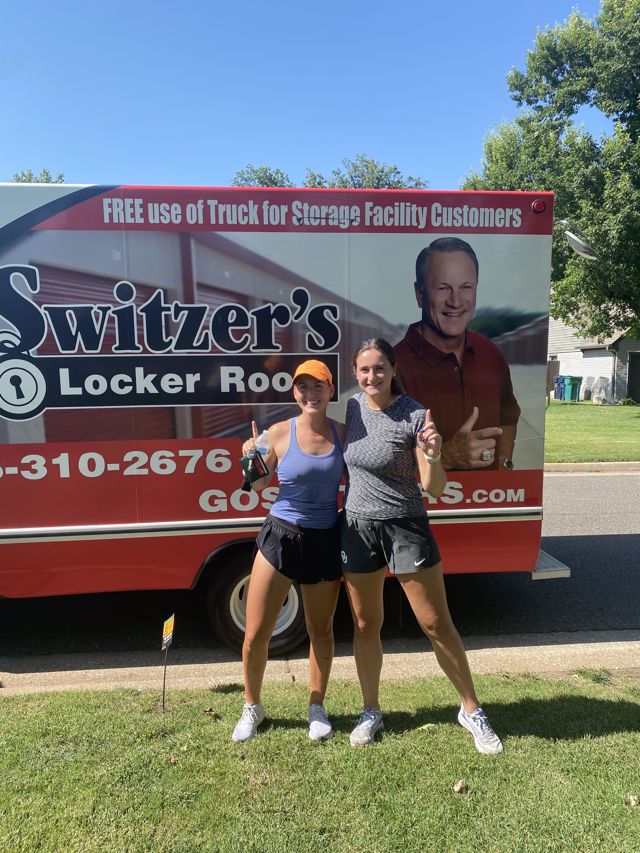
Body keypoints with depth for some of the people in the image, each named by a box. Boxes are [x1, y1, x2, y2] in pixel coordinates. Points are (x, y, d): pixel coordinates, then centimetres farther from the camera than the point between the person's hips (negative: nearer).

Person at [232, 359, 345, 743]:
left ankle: (317, 708, 38)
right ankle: (252, 707, 33)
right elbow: (258, 485, 1)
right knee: (256, 634, 6)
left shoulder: (342, 432, -4)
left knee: (321, 631, 16)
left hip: (325, 541, 1)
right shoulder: (280, 432, -9)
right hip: (281, 537, -1)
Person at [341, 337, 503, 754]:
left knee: (437, 624, 5)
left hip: (406, 527, -4)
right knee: (365, 625, 14)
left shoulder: (415, 415, -14)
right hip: (358, 527, 4)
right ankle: (371, 712, 34)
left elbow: (434, 488, -15)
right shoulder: (353, 406, 1)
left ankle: (472, 710, 27)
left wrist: (433, 455, -33)